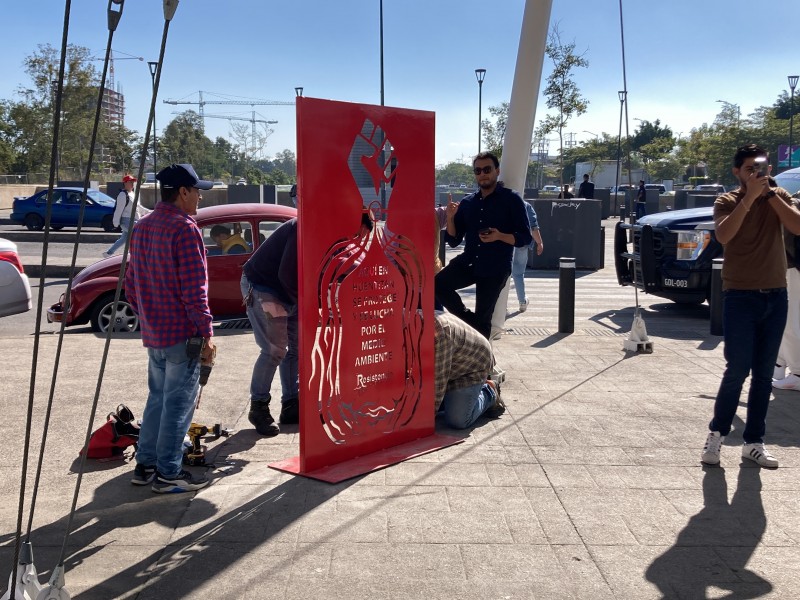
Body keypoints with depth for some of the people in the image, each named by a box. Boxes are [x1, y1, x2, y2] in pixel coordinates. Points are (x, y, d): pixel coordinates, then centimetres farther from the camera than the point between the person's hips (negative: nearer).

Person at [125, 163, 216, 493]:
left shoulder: (142, 227, 12)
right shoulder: (184, 229, -15)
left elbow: (131, 284, 16)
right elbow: (194, 289, -19)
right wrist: (206, 334, -14)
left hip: (153, 333, 9)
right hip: (183, 333, -8)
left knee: (157, 398, 18)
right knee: (178, 404, 0)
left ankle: (145, 465, 25)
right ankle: (168, 474, 7)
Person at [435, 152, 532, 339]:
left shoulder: (511, 200, -1)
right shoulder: (467, 203, 12)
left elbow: (525, 237, -5)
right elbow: (454, 241, 11)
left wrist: (499, 236, -23)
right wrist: (450, 218, -7)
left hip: (495, 269, -4)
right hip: (468, 262, 4)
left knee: (483, 318, 0)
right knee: (437, 284, -20)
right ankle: (469, 319, 0)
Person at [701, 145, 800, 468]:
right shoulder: (727, 201, -2)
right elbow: (723, 235, -22)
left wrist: (770, 193, -13)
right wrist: (749, 197, -22)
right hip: (740, 297, -3)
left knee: (763, 375, 7)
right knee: (737, 371, -6)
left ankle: (753, 442, 16)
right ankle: (716, 433, 11)